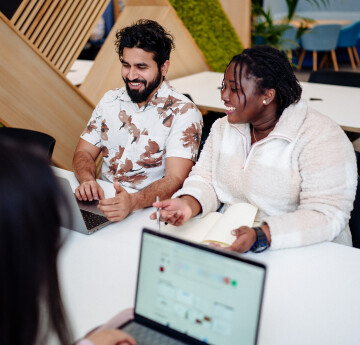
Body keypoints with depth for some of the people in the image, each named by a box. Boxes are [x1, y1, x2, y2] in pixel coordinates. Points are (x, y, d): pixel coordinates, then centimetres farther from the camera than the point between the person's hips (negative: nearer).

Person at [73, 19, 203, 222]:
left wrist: (132, 202, -36)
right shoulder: (111, 100, 9)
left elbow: (175, 180, -18)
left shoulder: (183, 113, -9)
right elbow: (85, 152, 9)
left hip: (149, 209, -5)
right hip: (104, 197, 5)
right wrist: (87, 181, -14)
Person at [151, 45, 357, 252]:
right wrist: (188, 204, -16)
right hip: (227, 242, 6)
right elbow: (205, 178, 7)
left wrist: (259, 236, -33)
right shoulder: (224, 127, 7)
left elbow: (327, 216, -21)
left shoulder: (321, 139, -15)